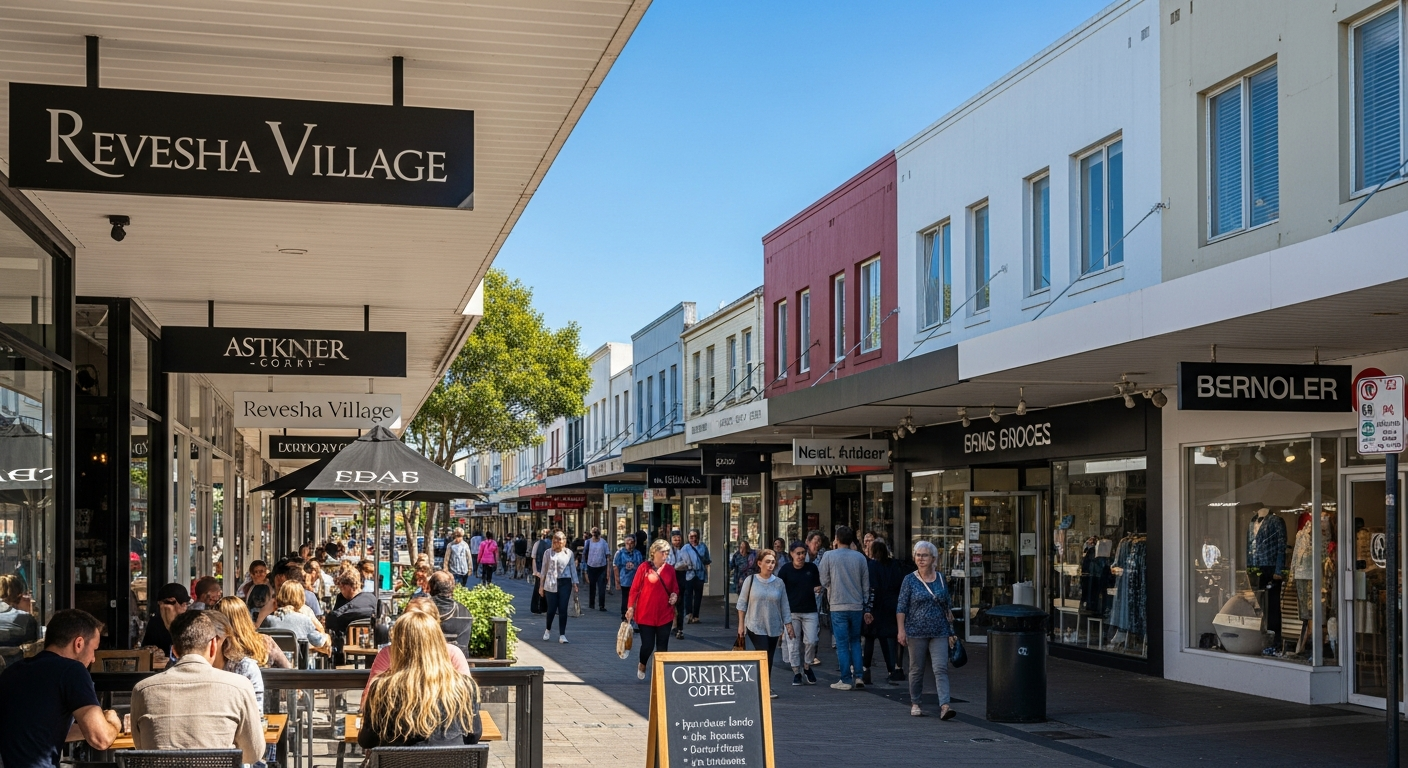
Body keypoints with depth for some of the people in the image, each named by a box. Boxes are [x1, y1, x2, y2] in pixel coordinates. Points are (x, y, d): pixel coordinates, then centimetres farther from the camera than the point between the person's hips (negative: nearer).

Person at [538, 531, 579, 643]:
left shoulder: (569, 553, 6)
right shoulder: (549, 553, 4)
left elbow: (573, 568, 10)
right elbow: (544, 569, 8)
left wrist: (575, 584, 4)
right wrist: (541, 585, 7)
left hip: (565, 583, 1)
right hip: (551, 583, -1)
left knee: (563, 609, -2)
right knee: (551, 609, 1)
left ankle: (562, 635, 3)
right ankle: (548, 630, 28)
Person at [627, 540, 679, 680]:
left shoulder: (670, 570, 5)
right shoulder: (644, 568, -7)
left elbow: (675, 589, 16)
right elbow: (634, 589, -4)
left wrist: (674, 596, -5)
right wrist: (631, 607, -9)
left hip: (665, 614, 3)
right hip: (645, 614, -3)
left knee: (662, 647, 5)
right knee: (648, 645, -1)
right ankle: (642, 665, 31)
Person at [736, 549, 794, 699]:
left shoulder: (779, 583, 2)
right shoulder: (751, 581, -4)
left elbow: (784, 607, 5)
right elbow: (742, 603, 1)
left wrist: (789, 626, 2)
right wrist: (741, 624, -1)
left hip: (774, 627, 3)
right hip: (755, 627, -3)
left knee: (769, 659, 7)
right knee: (764, 656, -12)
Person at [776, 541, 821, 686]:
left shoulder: (812, 568, 5)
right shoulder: (785, 569, -3)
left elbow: (818, 584, 18)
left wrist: (818, 588, -5)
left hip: (810, 611, 2)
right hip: (792, 612, -2)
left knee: (811, 641, -6)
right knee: (793, 643, 1)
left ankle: (807, 667, 17)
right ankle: (796, 672, 12)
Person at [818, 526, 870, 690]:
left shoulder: (829, 556, -6)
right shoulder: (860, 557, 2)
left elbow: (824, 581, -2)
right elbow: (866, 585, 7)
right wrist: (866, 607, 14)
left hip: (838, 606, -3)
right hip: (857, 606, 3)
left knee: (842, 644, 2)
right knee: (855, 641, 15)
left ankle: (846, 680, 3)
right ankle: (858, 676, 8)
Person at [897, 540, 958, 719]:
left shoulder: (941, 579, 7)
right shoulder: (910, 580, 0)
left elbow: (948, 607, 13)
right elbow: (901, 607, -2)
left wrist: (951, 631, 11)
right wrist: (901, 630, -10)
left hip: (939, 632, 1)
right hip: (916, 633, -1)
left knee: (941, 669, -9)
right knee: (916, 669, 7)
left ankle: (944, 705, -16)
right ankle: (915, 703, 22)